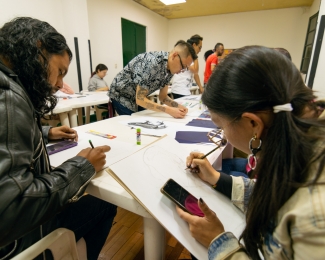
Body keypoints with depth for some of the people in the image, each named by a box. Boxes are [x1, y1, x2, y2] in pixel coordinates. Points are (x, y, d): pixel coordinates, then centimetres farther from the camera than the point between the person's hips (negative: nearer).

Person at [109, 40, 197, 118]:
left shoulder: (170, 68, -8)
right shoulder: (152, 63, -33)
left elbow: (163, 97, -1)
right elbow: (140, 99, -32)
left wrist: (178, 106, -19)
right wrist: (168, 110, -35)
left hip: (139, 99, 7)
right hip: (121, 96, -7)